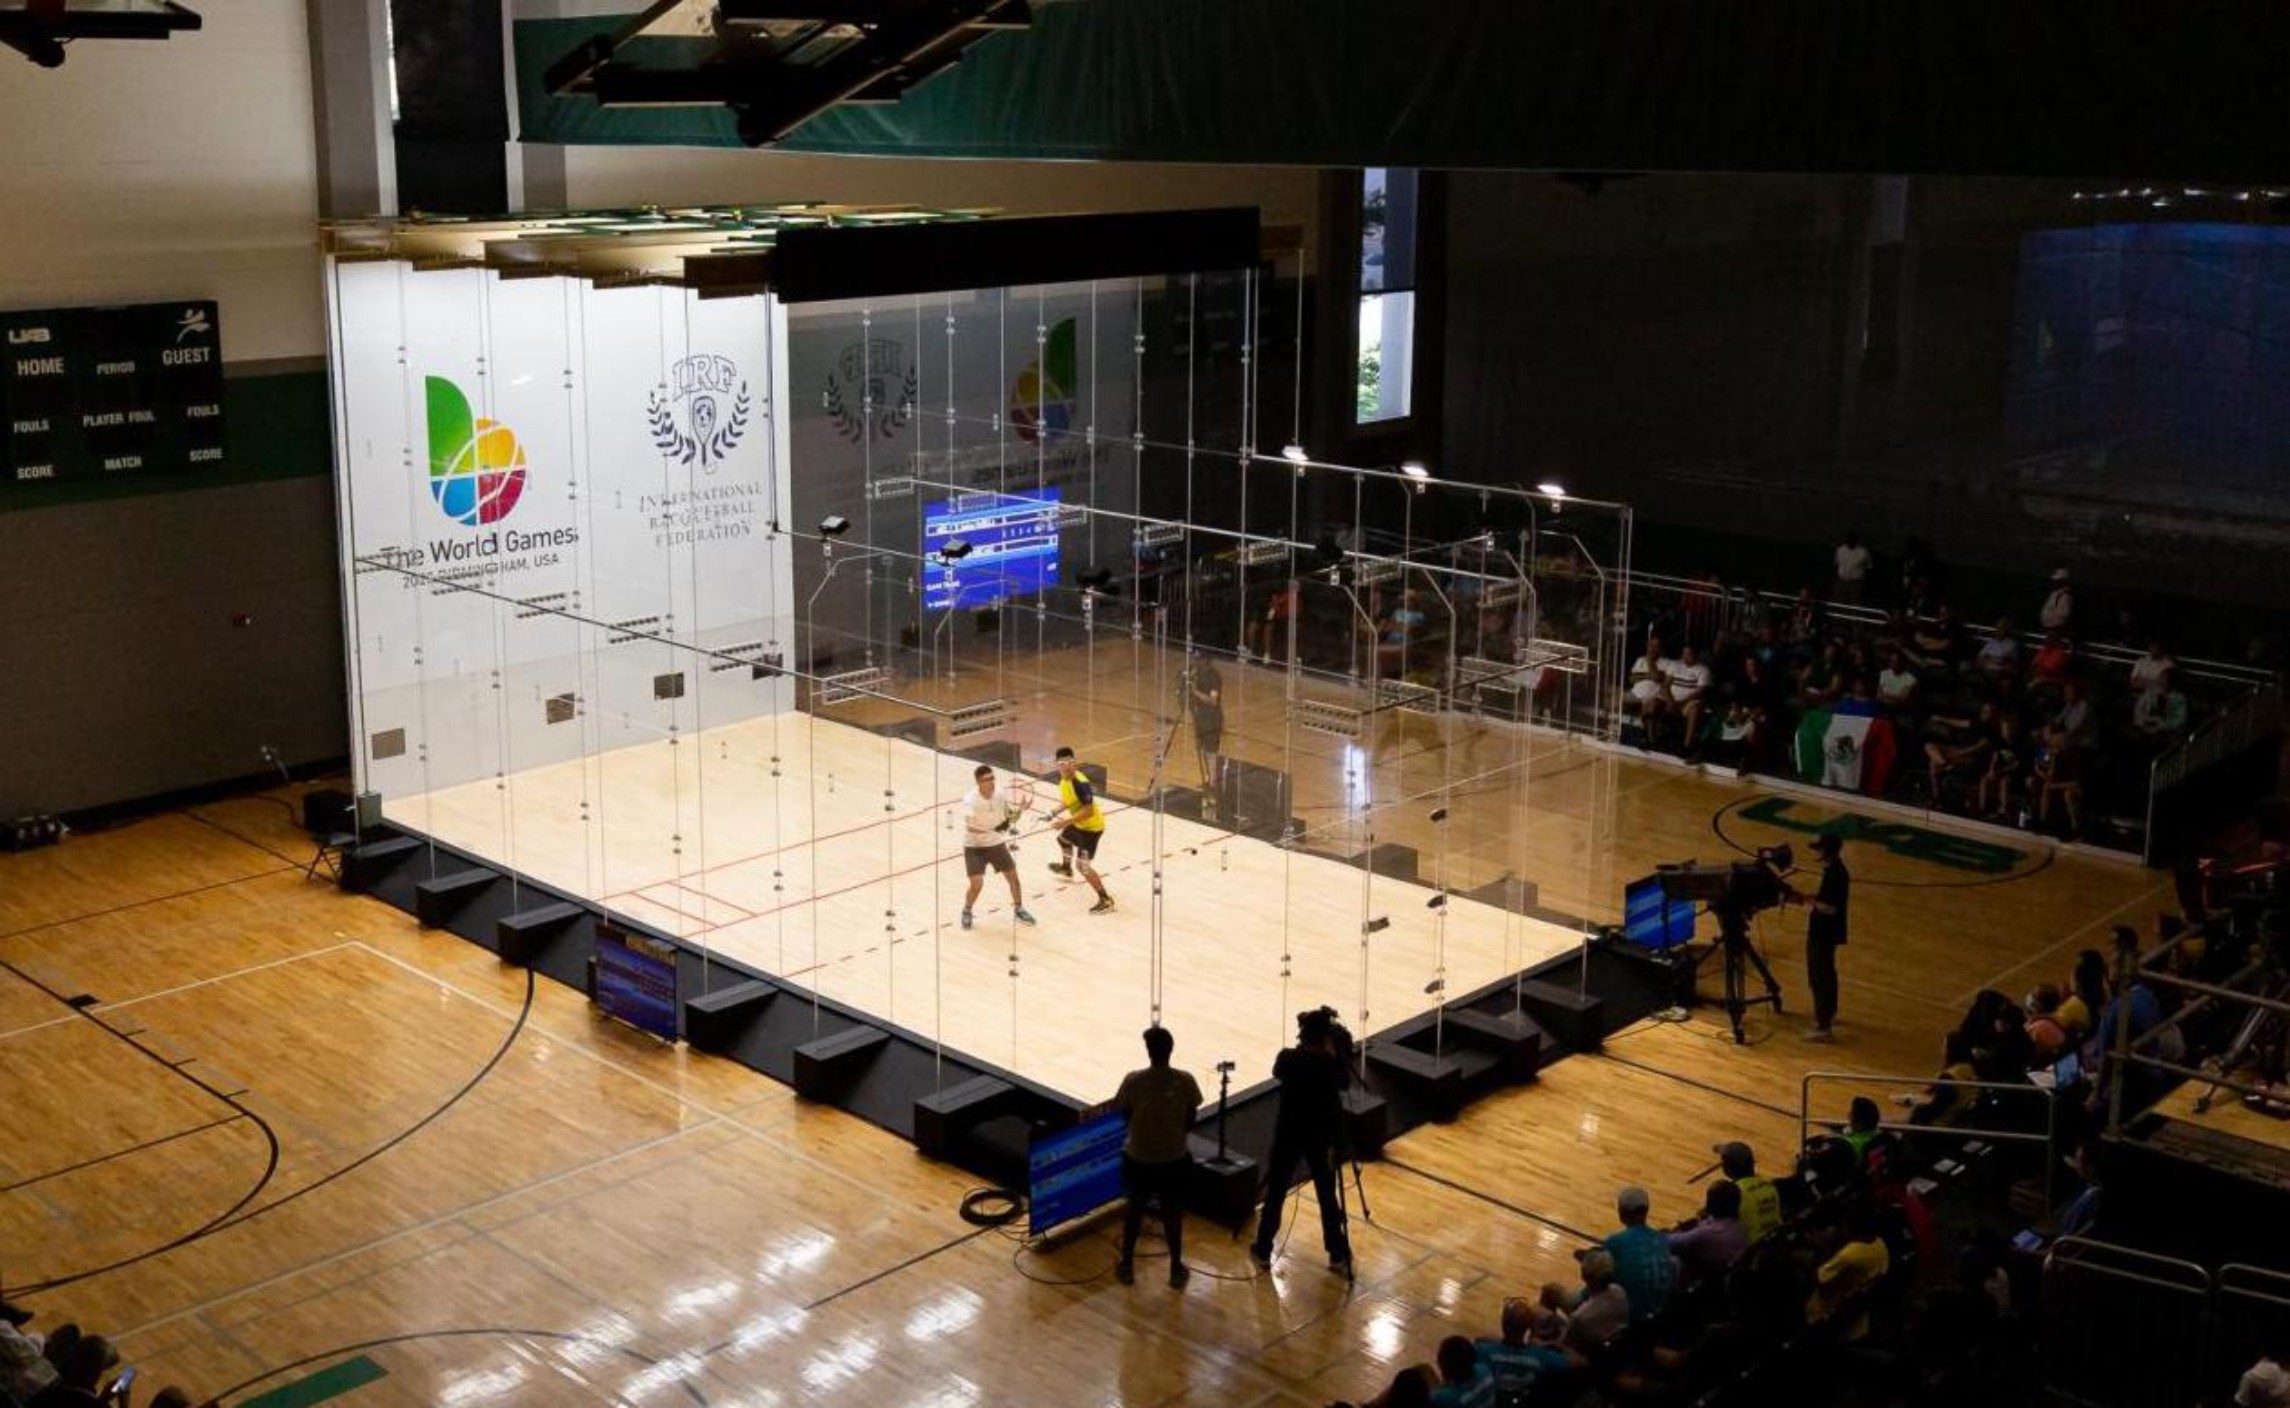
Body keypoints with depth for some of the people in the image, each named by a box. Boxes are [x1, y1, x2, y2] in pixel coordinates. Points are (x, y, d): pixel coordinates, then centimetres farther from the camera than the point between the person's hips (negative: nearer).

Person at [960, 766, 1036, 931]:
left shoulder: (999, 797, -9)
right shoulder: (972, 800, -23)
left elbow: (1011, 818, 4)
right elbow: (969, 827, -34)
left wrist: (1020, 810, -18)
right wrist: (990, 831, -48)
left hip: (997, 844, 5)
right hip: (975, 846, -5)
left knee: (1013, 876, 6)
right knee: (977, 884, -13)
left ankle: (1018, 910, 29)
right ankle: (966, 912, 16)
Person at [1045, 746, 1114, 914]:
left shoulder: (1080, 783, -32)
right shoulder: (1064, 778, -3)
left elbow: (1088, 810, -34)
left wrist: (1066, 821, -34)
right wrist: (1056, 812, 0)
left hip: (1091, 826, -10)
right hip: (1079, 824, 10)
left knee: (1082, 865, -15)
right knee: (1063, 840, 35)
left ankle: (1106, 900, -11)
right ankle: (1066, 868, 67)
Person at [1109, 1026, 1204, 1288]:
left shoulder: (1133, 1080, -19)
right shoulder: (1186, 1081, -15)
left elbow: (1123, 1115, -6)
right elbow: (1190, 1121, -4)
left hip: (1138, 1158, 0)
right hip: (1174, 1158, 0)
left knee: (1134, 1210, 19)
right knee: (1173, 1213, 16)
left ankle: (1127, 1266, 30)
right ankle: (1176, 1269, 26)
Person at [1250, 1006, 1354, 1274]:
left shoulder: (1287, 1058, -14)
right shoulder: (1331, 1064, -17)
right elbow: (1344, 1082, 3)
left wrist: (1302, 1047, 6)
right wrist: (1334, 1053, 2)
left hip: (1287, 1135, 1)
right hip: (1320, 1138, 0)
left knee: (1275, 1192, 14)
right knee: (1328, 1195, 13)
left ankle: (1263, 1251, 22)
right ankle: (1338, 1255, 20)